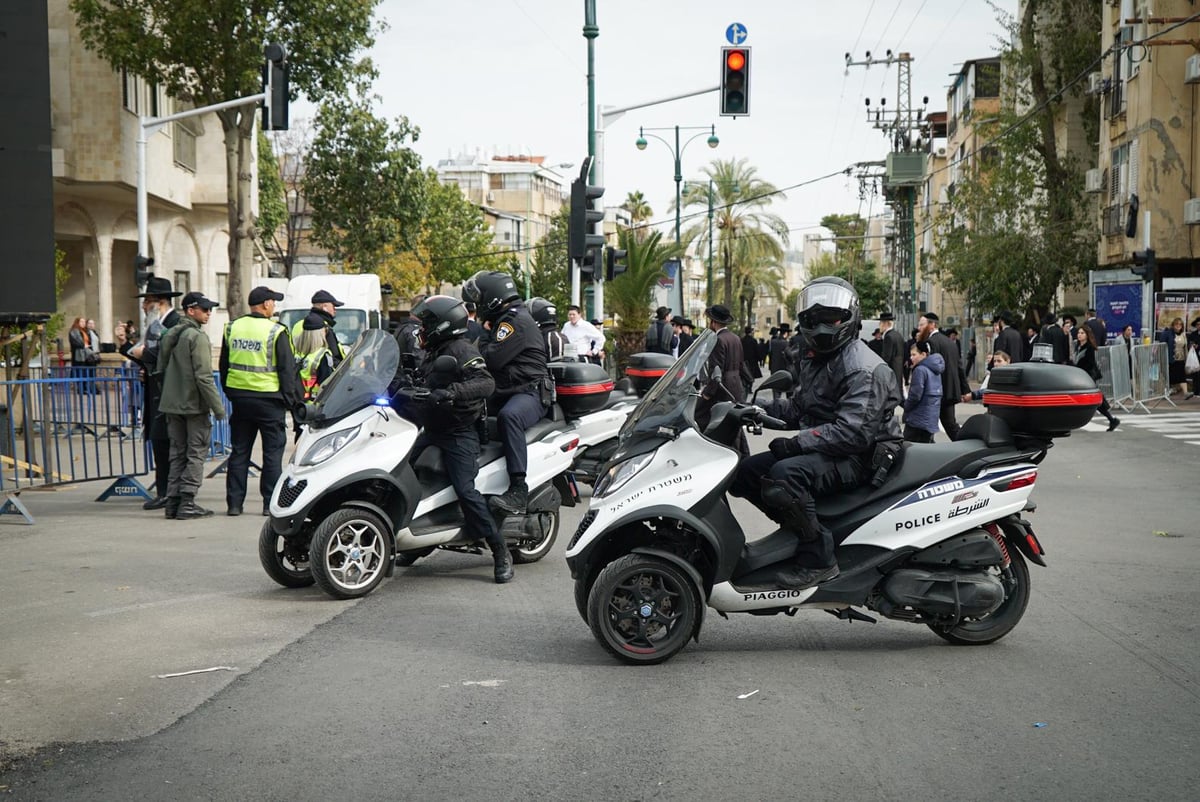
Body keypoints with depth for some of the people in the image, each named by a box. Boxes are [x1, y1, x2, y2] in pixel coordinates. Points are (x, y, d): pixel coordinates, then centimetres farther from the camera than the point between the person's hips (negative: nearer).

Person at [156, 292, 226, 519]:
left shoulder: (169, 335, 11)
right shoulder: (198, 337, -14)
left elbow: (160, 371, 17)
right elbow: (203, 376, -19)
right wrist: (218, 407, -16)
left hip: (171, 404, 8)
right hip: (194, 405, -8)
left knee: (177, 453, 12)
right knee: (196, 454, -2)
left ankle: (173, 501, 11)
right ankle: (187, 503, -5)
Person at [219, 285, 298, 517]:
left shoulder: (232, 328, 7)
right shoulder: (275, 332, -10)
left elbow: (224, 365, 15)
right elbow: (287, 369, -8)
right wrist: (291, 399, -2)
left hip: (239, 396, 5)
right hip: (268, 399, -5)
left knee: (239, 452, 10)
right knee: (273, 452, 3)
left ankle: (234, 502, 10)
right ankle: (271, 503, 3)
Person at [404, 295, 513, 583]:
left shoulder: (462, 351, -14)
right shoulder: (436, 353, 17)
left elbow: (486, 383, -29)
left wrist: (451, 392, -41)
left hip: (459, 434, -10)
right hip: (432, 431, 10)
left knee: (466, 491, -19)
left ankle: (501, 553, -11)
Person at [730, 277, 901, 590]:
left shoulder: (864, 369, -16)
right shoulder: (814, 359, 16)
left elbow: (853, 432, -26)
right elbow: (799, 406, 23)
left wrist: (797, 443, -27)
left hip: (859, 458, -10)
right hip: (820, 450, 10)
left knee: (784, 476, -34)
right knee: (744, 473, 4)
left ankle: (818, 558, -24)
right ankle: (800, 529, 7)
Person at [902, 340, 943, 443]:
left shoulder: (920, 370, -14)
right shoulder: (935, 370, 14)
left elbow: (915, 395, -18)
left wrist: (906, 405, -1)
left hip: (918, 419, -9)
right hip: (931, 420, 9)